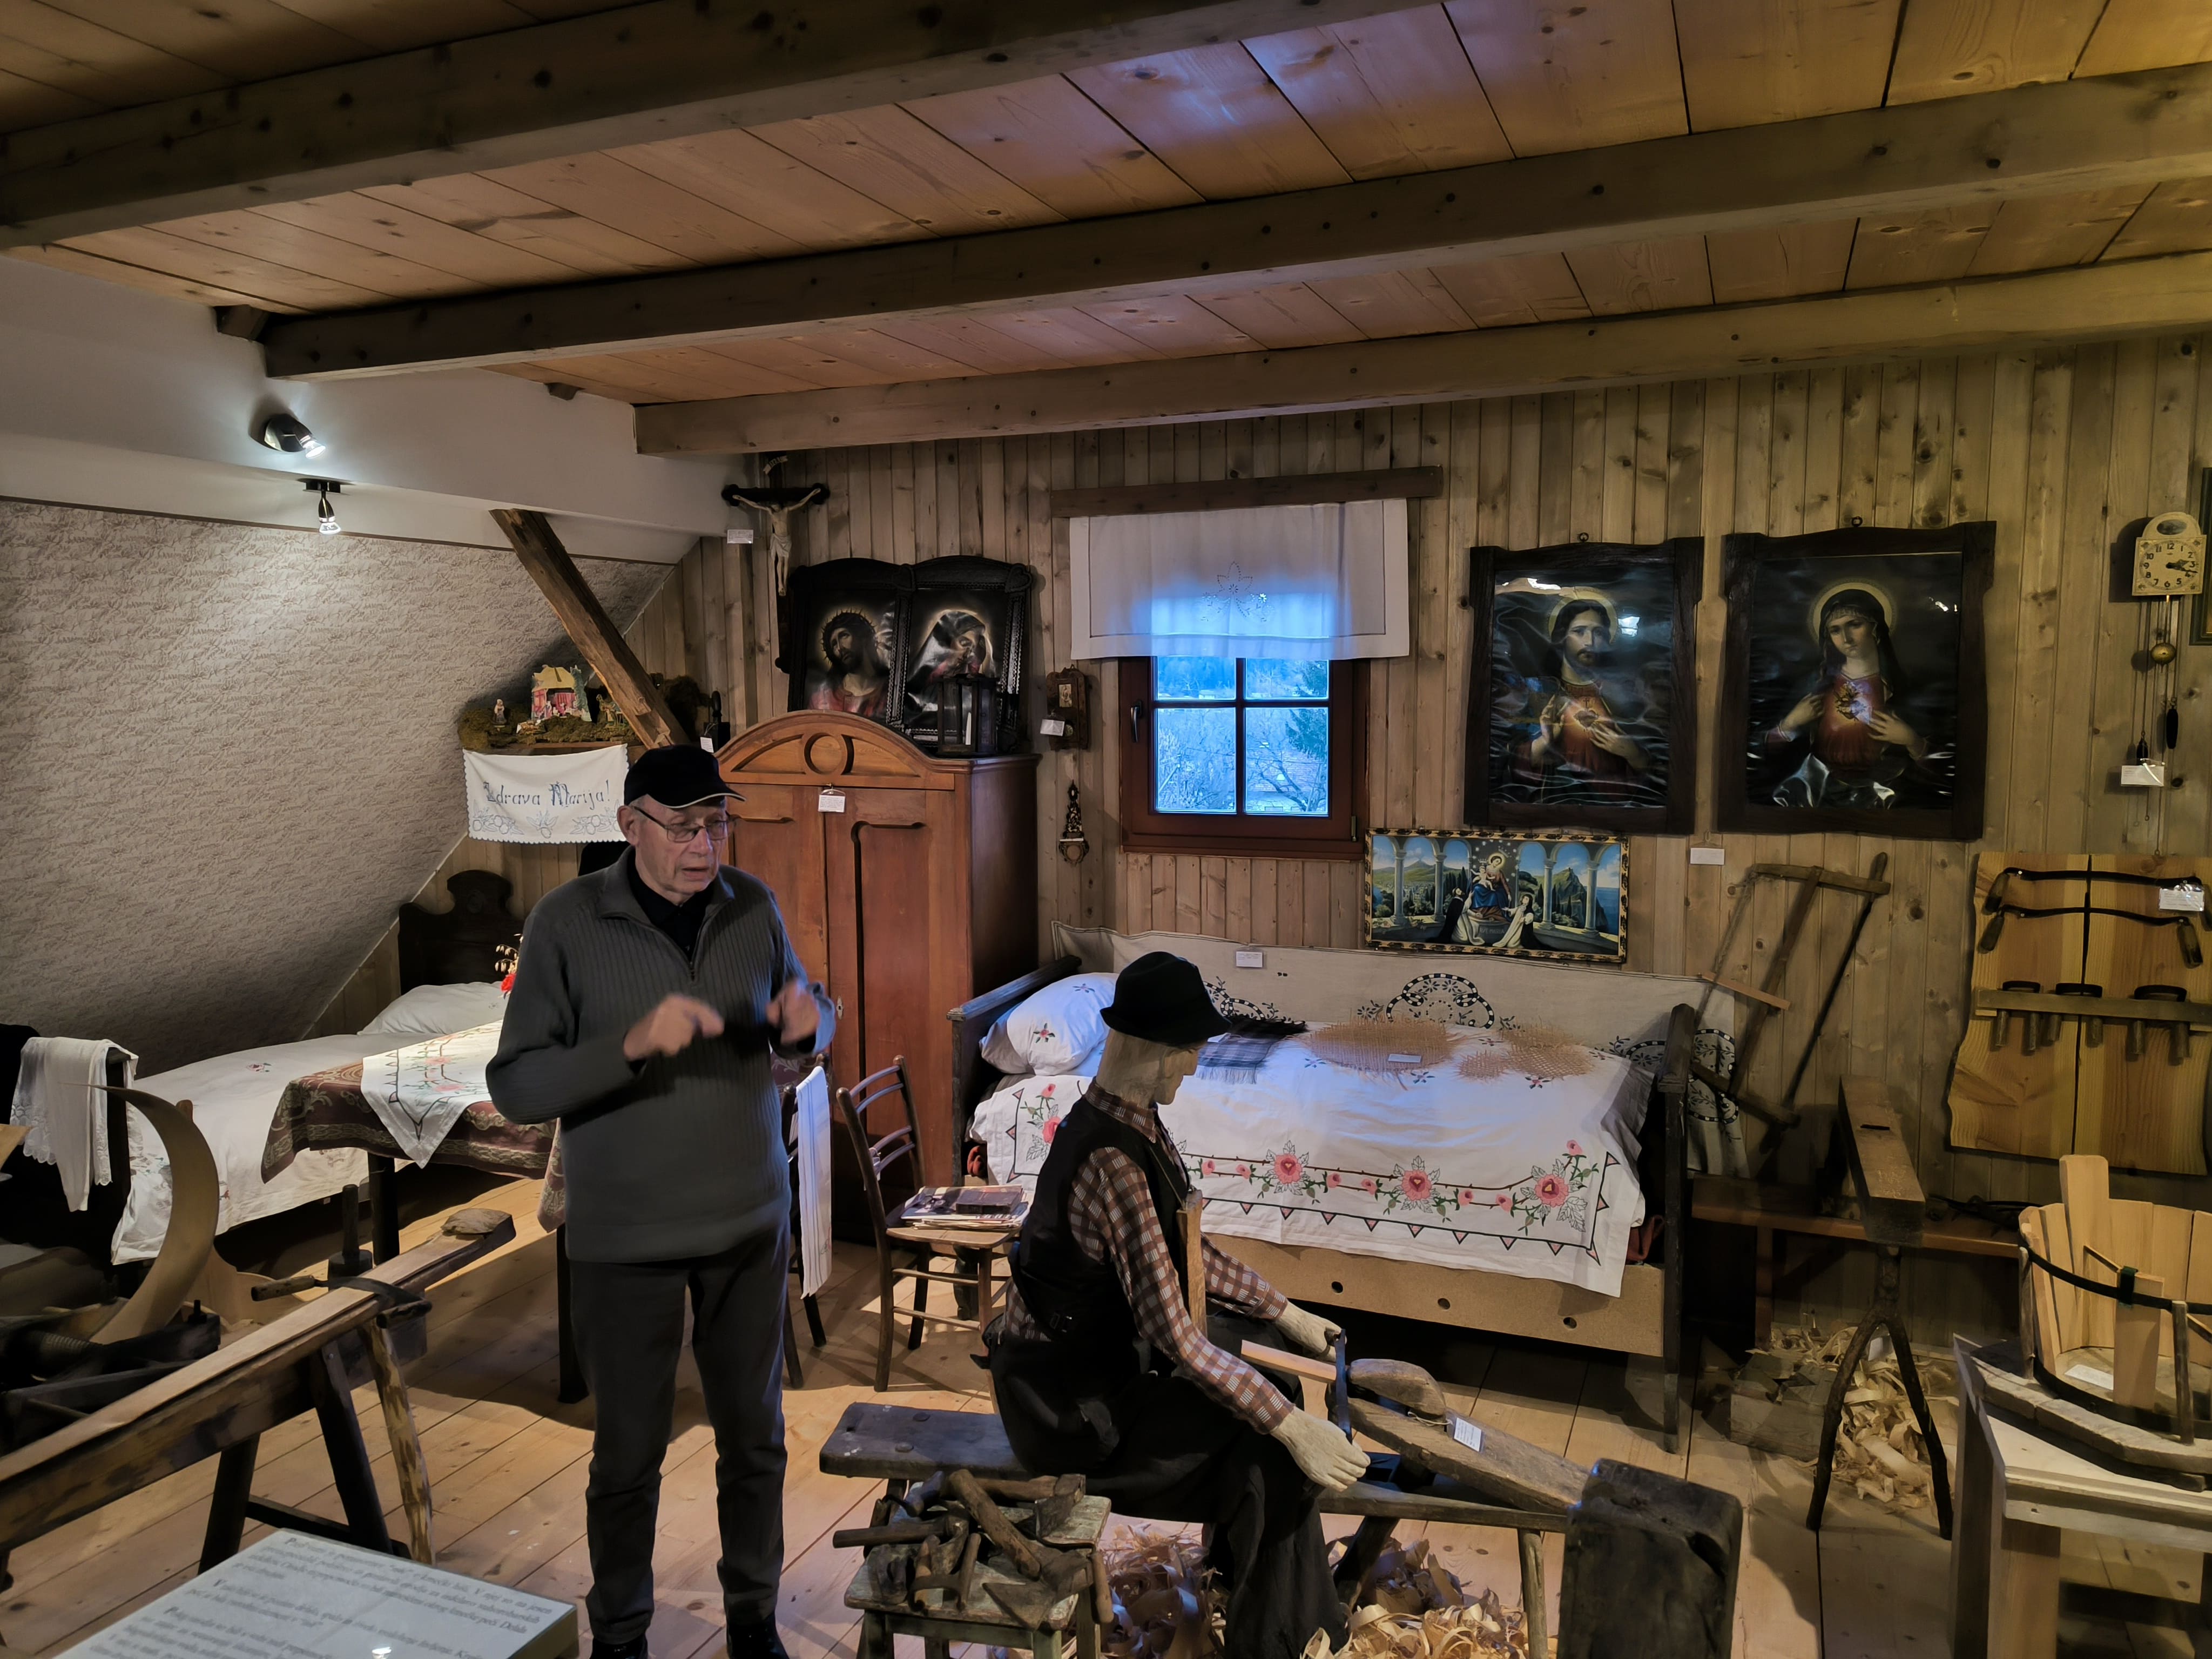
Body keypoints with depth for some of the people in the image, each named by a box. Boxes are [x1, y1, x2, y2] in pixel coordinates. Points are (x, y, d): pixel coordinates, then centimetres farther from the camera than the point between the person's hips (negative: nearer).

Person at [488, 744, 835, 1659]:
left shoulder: (753, 906, -5)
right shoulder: (565, 923, -14)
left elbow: (804, 1024, 8)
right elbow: (515, 1088, -15)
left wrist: (809, 1017, -17)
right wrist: (633, 1042, -31)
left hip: (749, 1223, 3)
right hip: (625, 1240, -3)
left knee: (754, 1435, 16)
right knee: (630, 1452, 13)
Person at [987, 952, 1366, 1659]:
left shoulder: (1132, 1122, -3)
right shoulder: (1114, 1164, -32)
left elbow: (1186, 1254, 9)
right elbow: (1176, 1336, -31)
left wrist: (1285, 1314, 8)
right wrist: (1294, 1429, -26)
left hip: (1105, 1343, 10)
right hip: (1068, 1396, -9)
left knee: (1271, 1358, 14)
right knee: (1266, 1451, -13)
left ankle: (1235, 1561, 30)